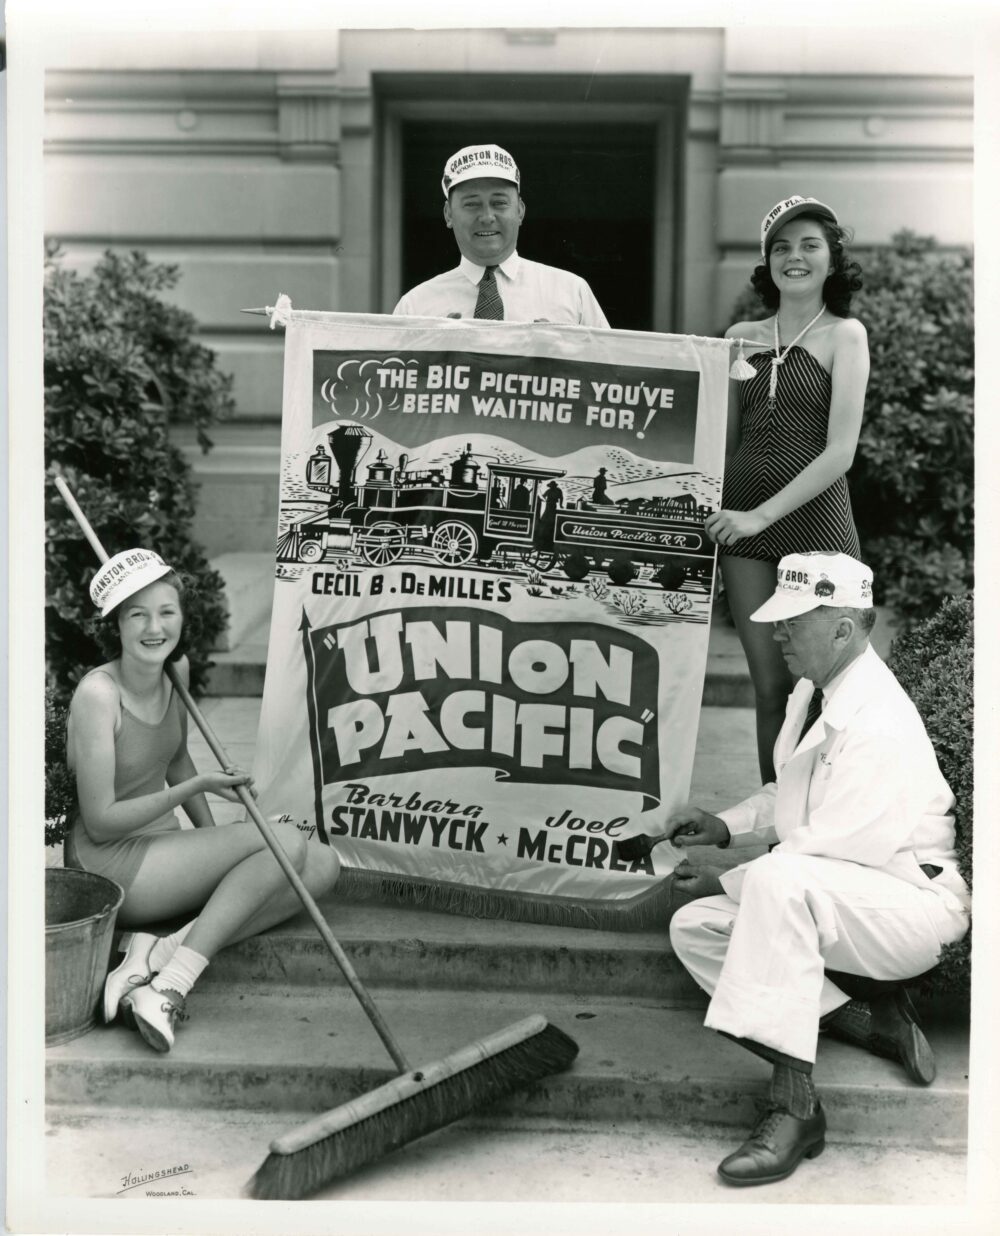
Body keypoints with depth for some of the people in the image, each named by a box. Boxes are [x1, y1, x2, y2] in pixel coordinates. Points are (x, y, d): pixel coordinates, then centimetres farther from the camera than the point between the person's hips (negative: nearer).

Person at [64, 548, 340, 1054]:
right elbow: (101, 822, -18)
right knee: (286, 841, -20)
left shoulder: (177, 669, 3)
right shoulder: (98, 693, -20)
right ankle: (167, 989, -24)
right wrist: (196, 787, -23)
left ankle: (163, 950, -18)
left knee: (323, 865, -8)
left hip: (165, 845, 8)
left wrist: (214, 839, 8)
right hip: (111, 865, -8)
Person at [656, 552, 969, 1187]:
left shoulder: (880, 723, -23)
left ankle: (794, 1104, -33)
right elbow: (789, 795, 22)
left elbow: (828, 850, -25)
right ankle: (869, 1022, -3)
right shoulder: (813, 691, 7)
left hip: (915, 902, -10)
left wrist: (727, 882, -15)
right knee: (694, 928, -3)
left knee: (779, 881, -37)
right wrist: (726, 825, 5)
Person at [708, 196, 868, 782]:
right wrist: (715, 514, 0)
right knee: (770, 684, 5)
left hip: (815, 519, -3)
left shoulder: (845, 334, 2)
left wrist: (762, 515, -15)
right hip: (744, 525, 3)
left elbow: (840, 451, -8)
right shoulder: (742, 336, 12)